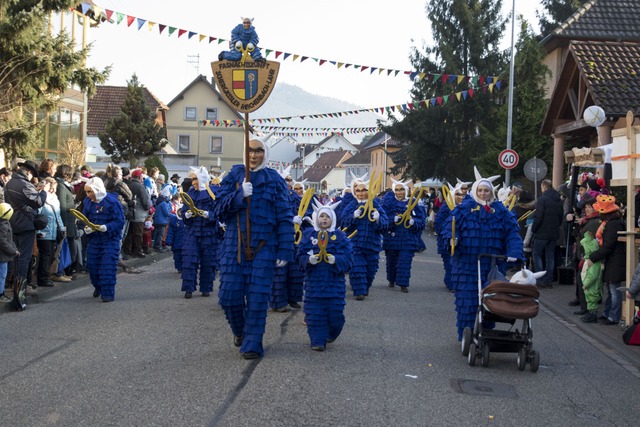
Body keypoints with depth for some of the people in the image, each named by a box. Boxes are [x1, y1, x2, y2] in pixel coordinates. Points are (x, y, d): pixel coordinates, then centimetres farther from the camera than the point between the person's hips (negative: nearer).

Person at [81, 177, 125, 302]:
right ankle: (98, 286, 36)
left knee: (108, 266, -9)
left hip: (110, 239, -6)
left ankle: (107, 293, -2)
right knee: (92, 265, 10)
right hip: (93, 238, 6)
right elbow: (85, 218, 12)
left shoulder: (112, 201, -14)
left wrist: (107, 227, -27)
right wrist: (86, 227, -9)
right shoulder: (88, 202, 5)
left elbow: (120, 221, -14)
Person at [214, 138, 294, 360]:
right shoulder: (234, 176, 7)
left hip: (264, 246, -1)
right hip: (234, 244, 1)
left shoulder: (274, 180, 3)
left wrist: (285, 250, -5)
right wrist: (239, 194, -17)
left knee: (258, 296, -4)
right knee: (229, 294, 1)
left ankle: (252, 344, 5)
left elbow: (284, 217, 1)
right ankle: (239, 330, 29)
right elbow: (220, 208, 0)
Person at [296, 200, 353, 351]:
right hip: (314, 281, 0)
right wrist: (308, 260, -17)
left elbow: (348, 258, -2)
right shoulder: (308, 234, 5)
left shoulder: (340, 236, 2)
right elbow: (300, 255, 3)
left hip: (335, 282, 0)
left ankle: (332, 334, 32)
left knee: (335, 313, 4)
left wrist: (336, 260, -21)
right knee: (314, 314, -1)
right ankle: (318, 341, 7)